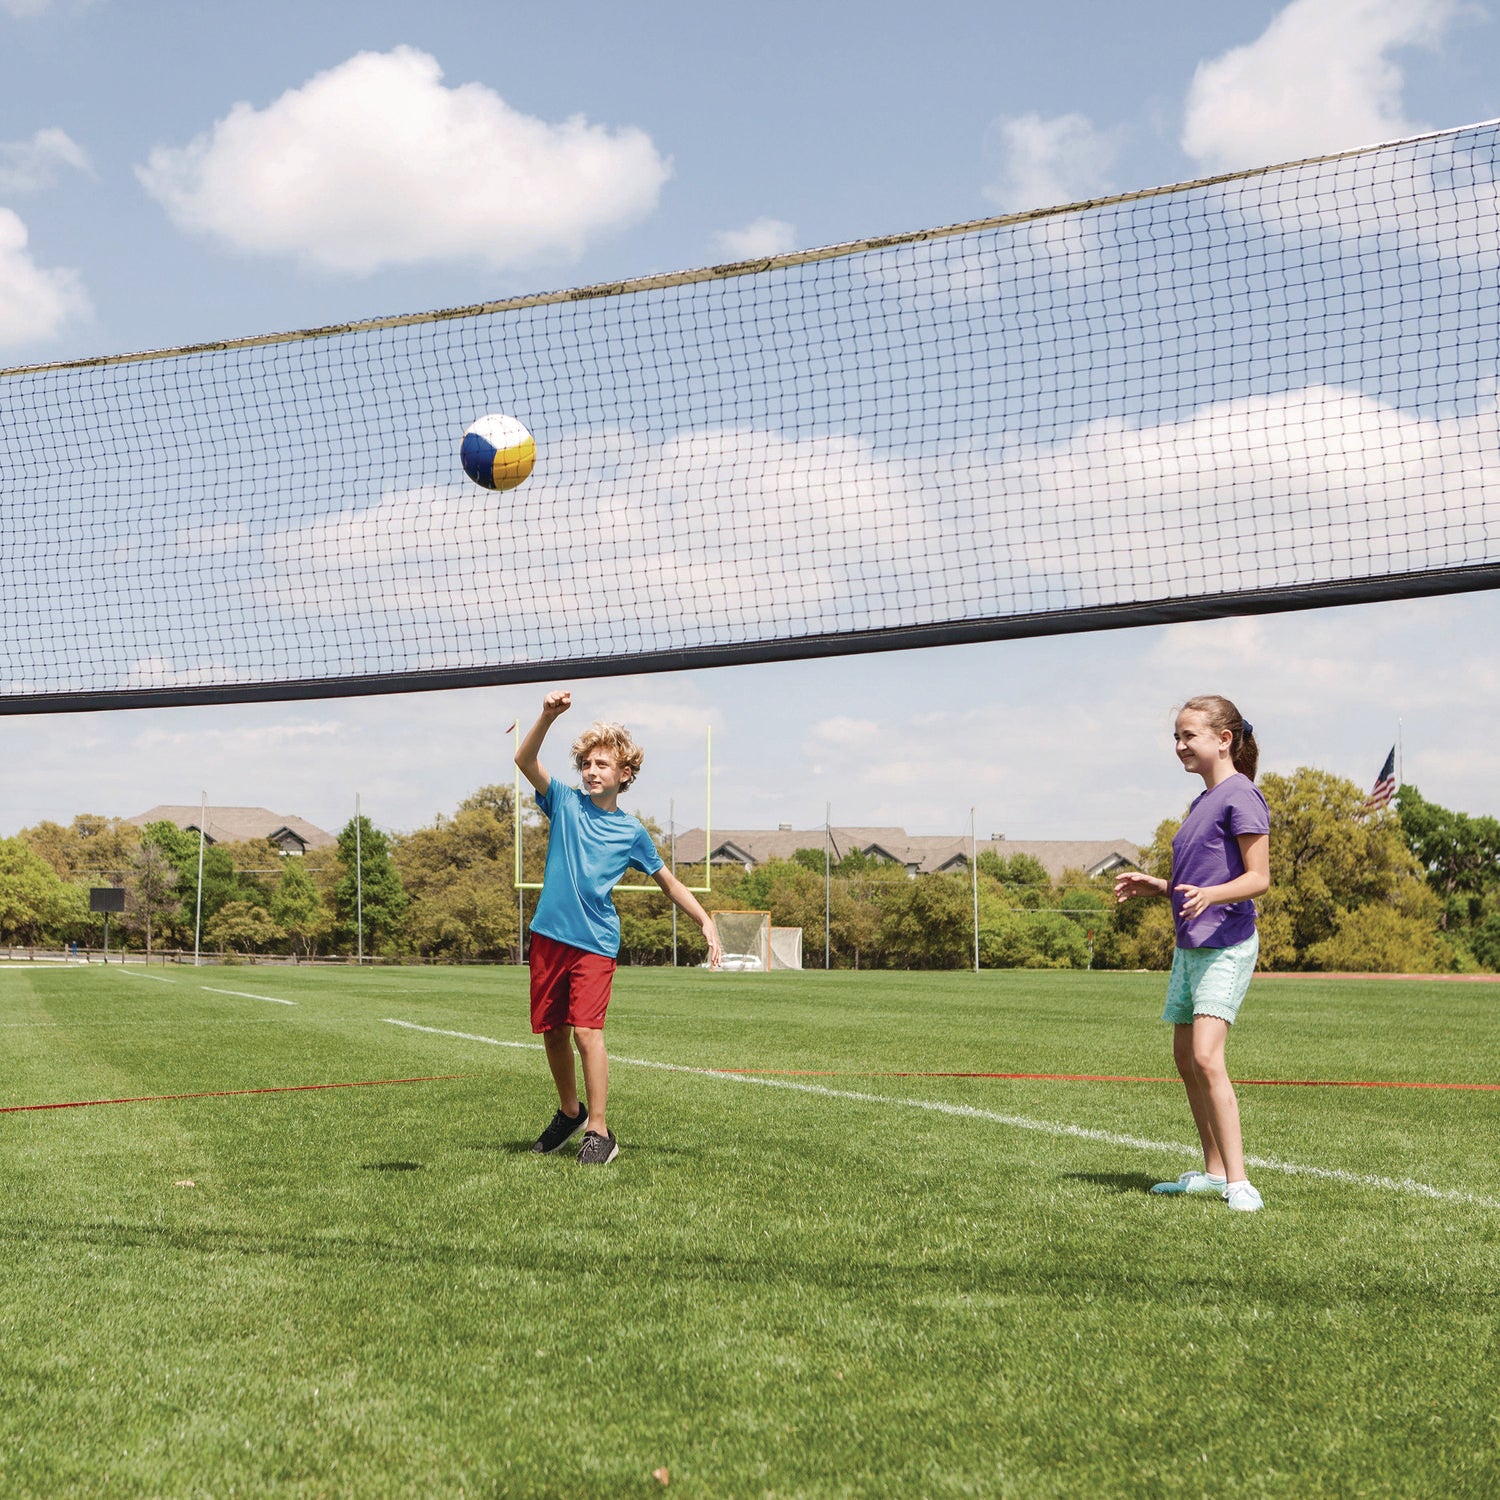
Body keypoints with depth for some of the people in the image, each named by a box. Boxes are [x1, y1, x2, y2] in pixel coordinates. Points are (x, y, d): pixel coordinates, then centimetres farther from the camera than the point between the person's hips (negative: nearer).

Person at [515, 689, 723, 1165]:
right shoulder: (565, 803, 4)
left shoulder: (631, 832, 5)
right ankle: (570, 1111, 32)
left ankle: (599, 1131, -9)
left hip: (596, 942, -2)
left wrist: (706, 921, 1)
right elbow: (525, 760, -10)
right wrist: (548, 717, -27)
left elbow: (669, 881, 14)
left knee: (586, 1030, -15)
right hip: (549, 934, 2)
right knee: (551, 1031, 10)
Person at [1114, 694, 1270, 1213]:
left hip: (1226, 945, -10)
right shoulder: (1201, 802, 17)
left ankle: (1238, 1182, -19)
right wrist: (1158, 886, 13)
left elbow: (1258, 878, -17)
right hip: (1190, 945, 10)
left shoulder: (1240, 796, -11)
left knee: (1206, 1057, -19)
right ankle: (1213, 1172, 23)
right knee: (1185, 1058, 12)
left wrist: (1208, 895, -32)